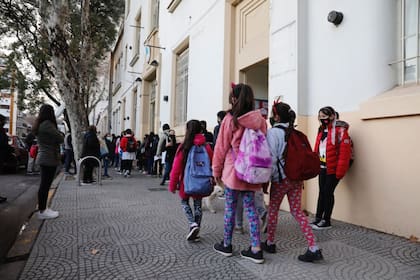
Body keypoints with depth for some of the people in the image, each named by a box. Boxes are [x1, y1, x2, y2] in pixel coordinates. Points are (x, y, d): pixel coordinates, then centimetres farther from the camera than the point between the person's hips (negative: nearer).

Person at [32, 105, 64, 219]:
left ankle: (42, 208, 20)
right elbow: (60, 139, -15)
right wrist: (60, 134, 4)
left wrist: (57, 133, 2)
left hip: (44, 157, 10)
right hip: (49, 158, -10)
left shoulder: (40, 124, 14)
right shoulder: (47, 124, -16)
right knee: (45, 185, -4)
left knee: (44, 184, 13)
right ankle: (42, 211, 2)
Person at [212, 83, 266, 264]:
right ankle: (256, 249, 13)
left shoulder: (230, 119, -8)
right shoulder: (260, 120, 2)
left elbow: (221, 147, -4)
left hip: (233, 169, -3)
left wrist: (217, 171, 6)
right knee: (250, 208, 10)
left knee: (230, 207, 9)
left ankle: (226, 245, 24)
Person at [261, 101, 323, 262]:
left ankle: (270, 243, 26)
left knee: (273, 210, 11)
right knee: (297, 211, 9)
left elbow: (271, 158, -16)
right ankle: (314, 248, 4)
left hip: (281, 178, -6)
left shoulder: (273, 132, -12)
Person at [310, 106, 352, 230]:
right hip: (322, 167, 7)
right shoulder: (322, 129, 11)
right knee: (322, 191, 13)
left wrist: (340, 171, -21)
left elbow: (344, 152, -19)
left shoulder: (340, 130, -14)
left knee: (328, 192, 0)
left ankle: (326, 221, 14)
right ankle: (318, 218, 23)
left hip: (333, 168, -7)